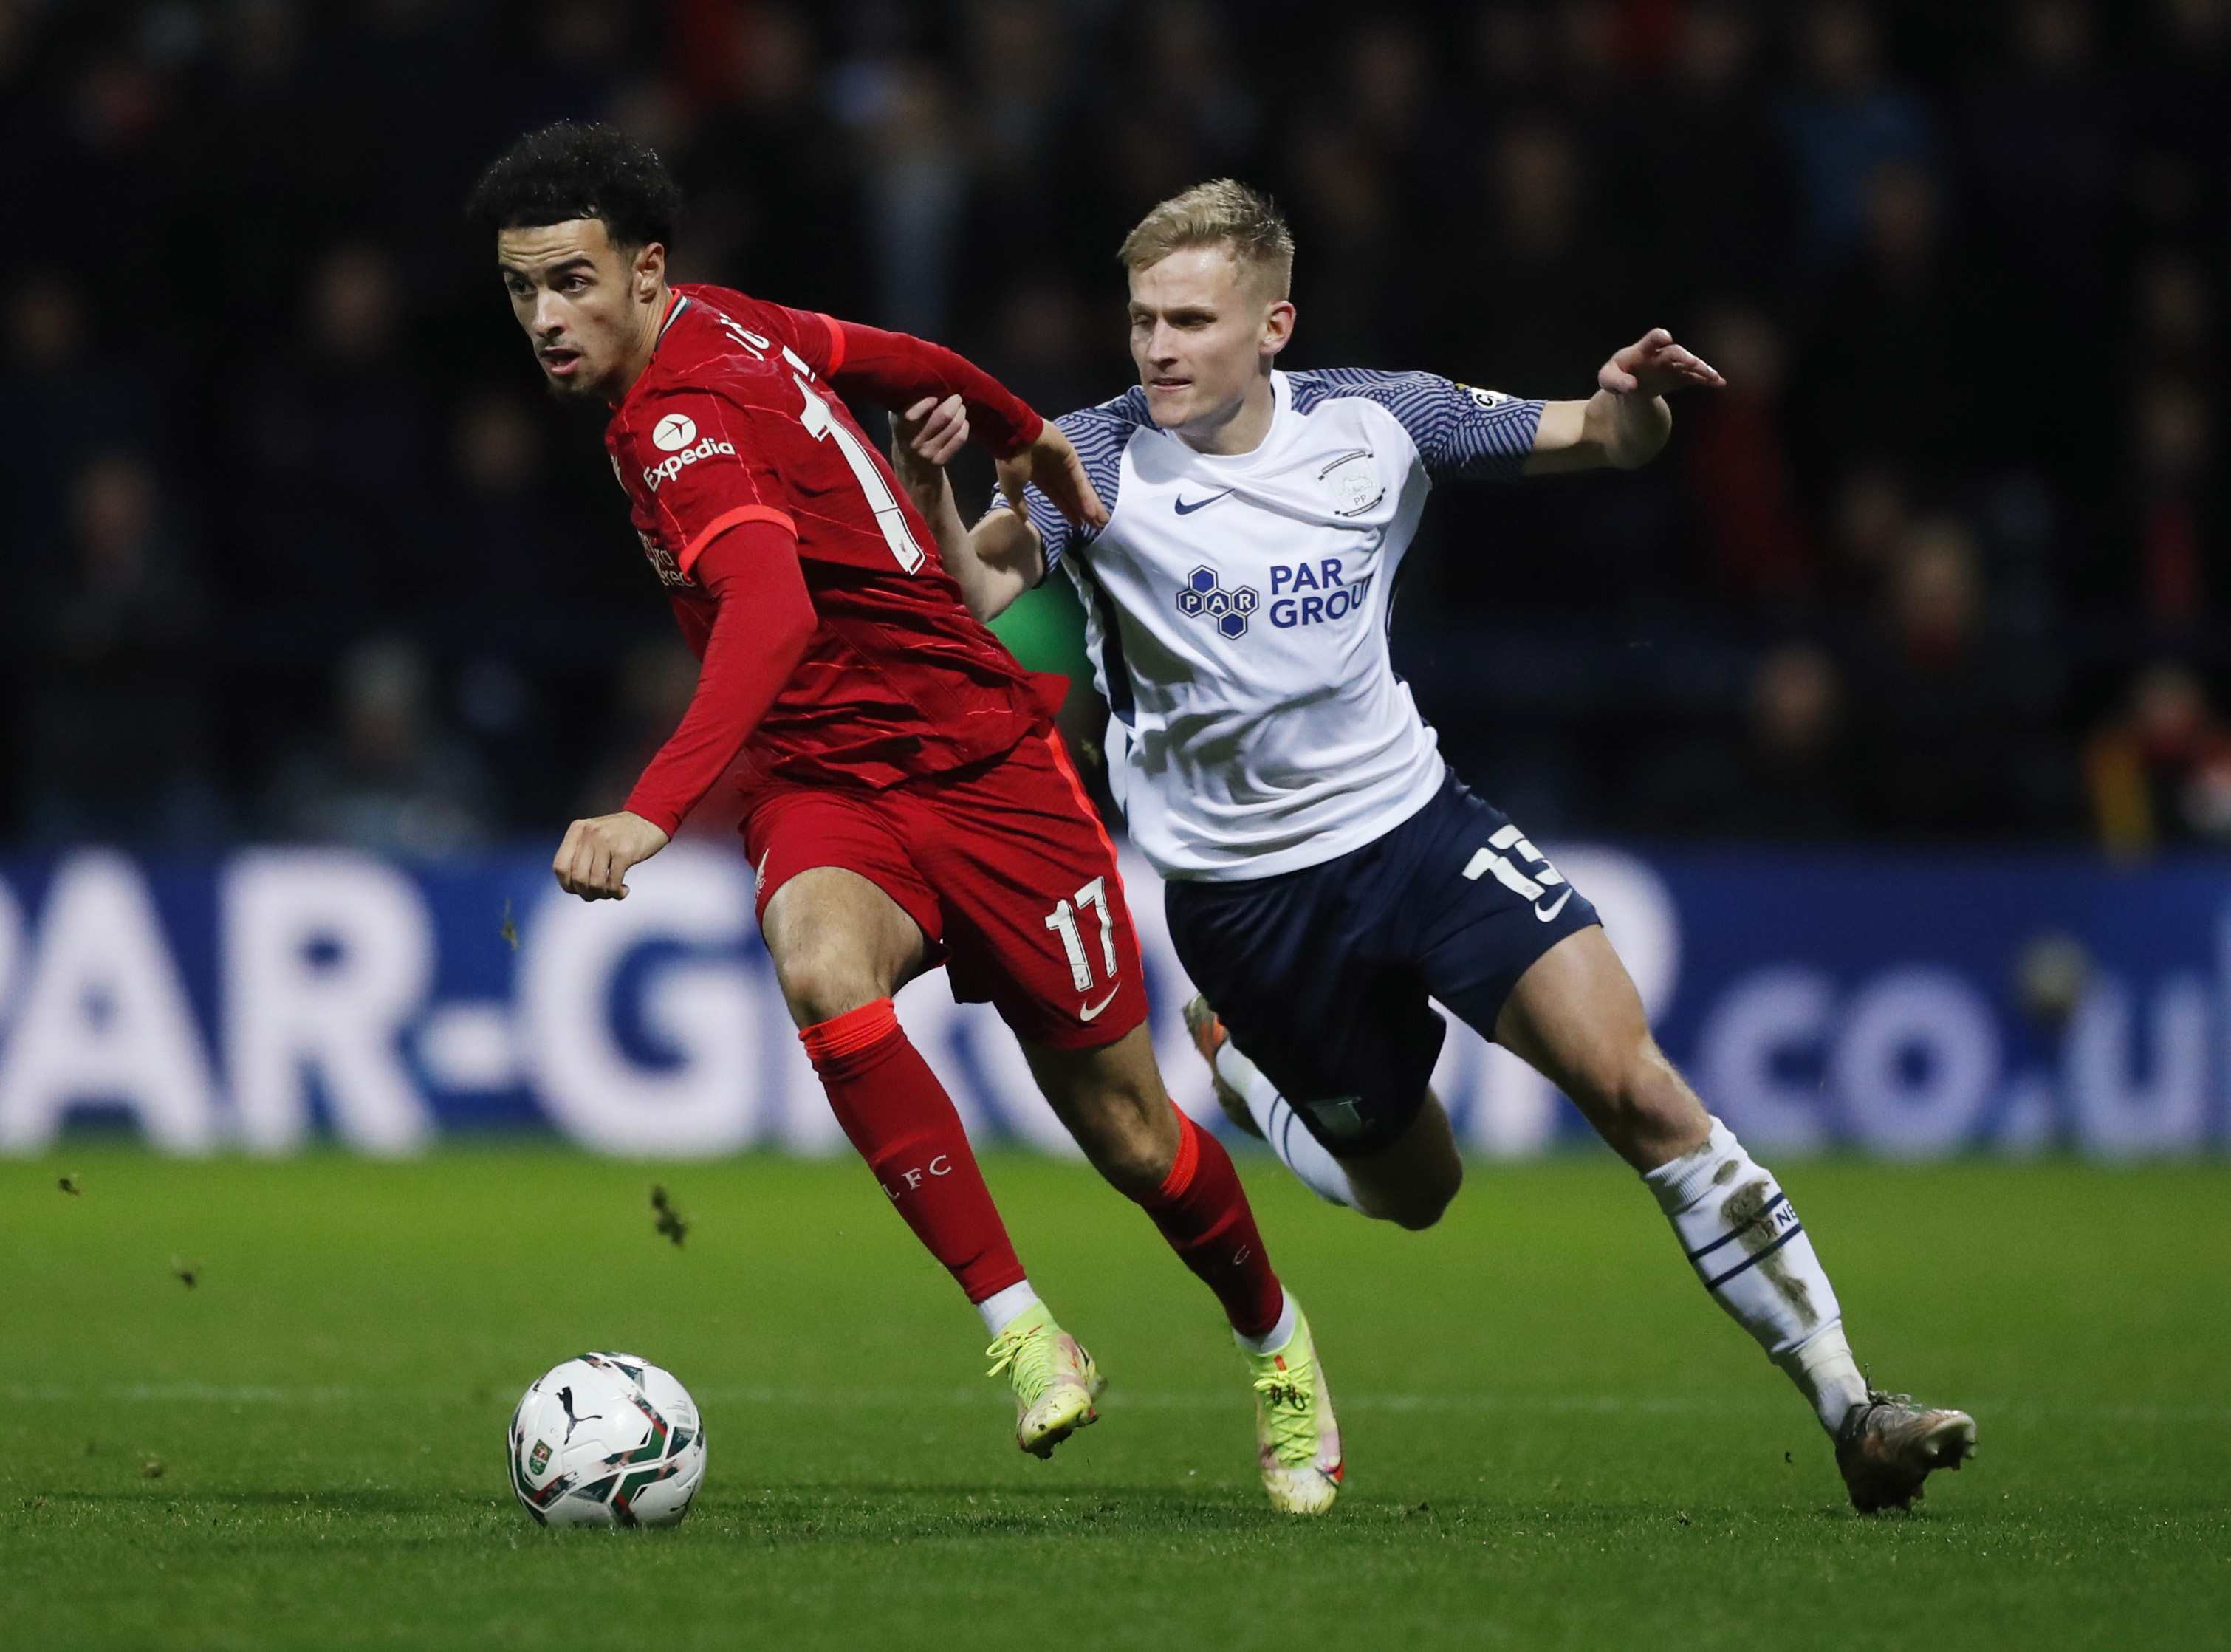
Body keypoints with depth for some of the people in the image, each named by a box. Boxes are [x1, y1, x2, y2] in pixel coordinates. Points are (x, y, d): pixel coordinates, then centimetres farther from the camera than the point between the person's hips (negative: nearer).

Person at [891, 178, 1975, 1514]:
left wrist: (1636, 403, -19)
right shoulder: (1099, 464, -13)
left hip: (1413, 820, 2)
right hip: (1245, 890, -1)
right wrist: (931, 486, -46)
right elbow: (972, 591, -26)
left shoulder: (1373, 422, -5)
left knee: (1637, 1087, -14)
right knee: (1411, 1190, 10)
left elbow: (1600, 443, 5)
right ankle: (1237, 1063, 42)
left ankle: (1844, 1399, -10)